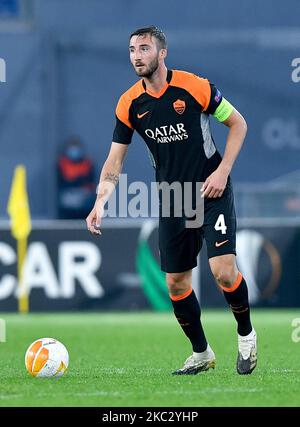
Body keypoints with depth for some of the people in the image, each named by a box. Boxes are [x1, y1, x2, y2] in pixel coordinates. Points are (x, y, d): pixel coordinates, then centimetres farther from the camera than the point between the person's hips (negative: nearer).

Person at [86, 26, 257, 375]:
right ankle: (201, 354, 22)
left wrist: (223, 170, -12)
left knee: (223, 271, -17)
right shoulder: (129, 104, -2)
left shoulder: (194, 87, -13)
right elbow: (114, 160, 1)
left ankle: (246, 335, 9)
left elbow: (238, 124, -1)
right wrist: (100, 202, -15)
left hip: (211, 191, -4)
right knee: (176, 284, 3)